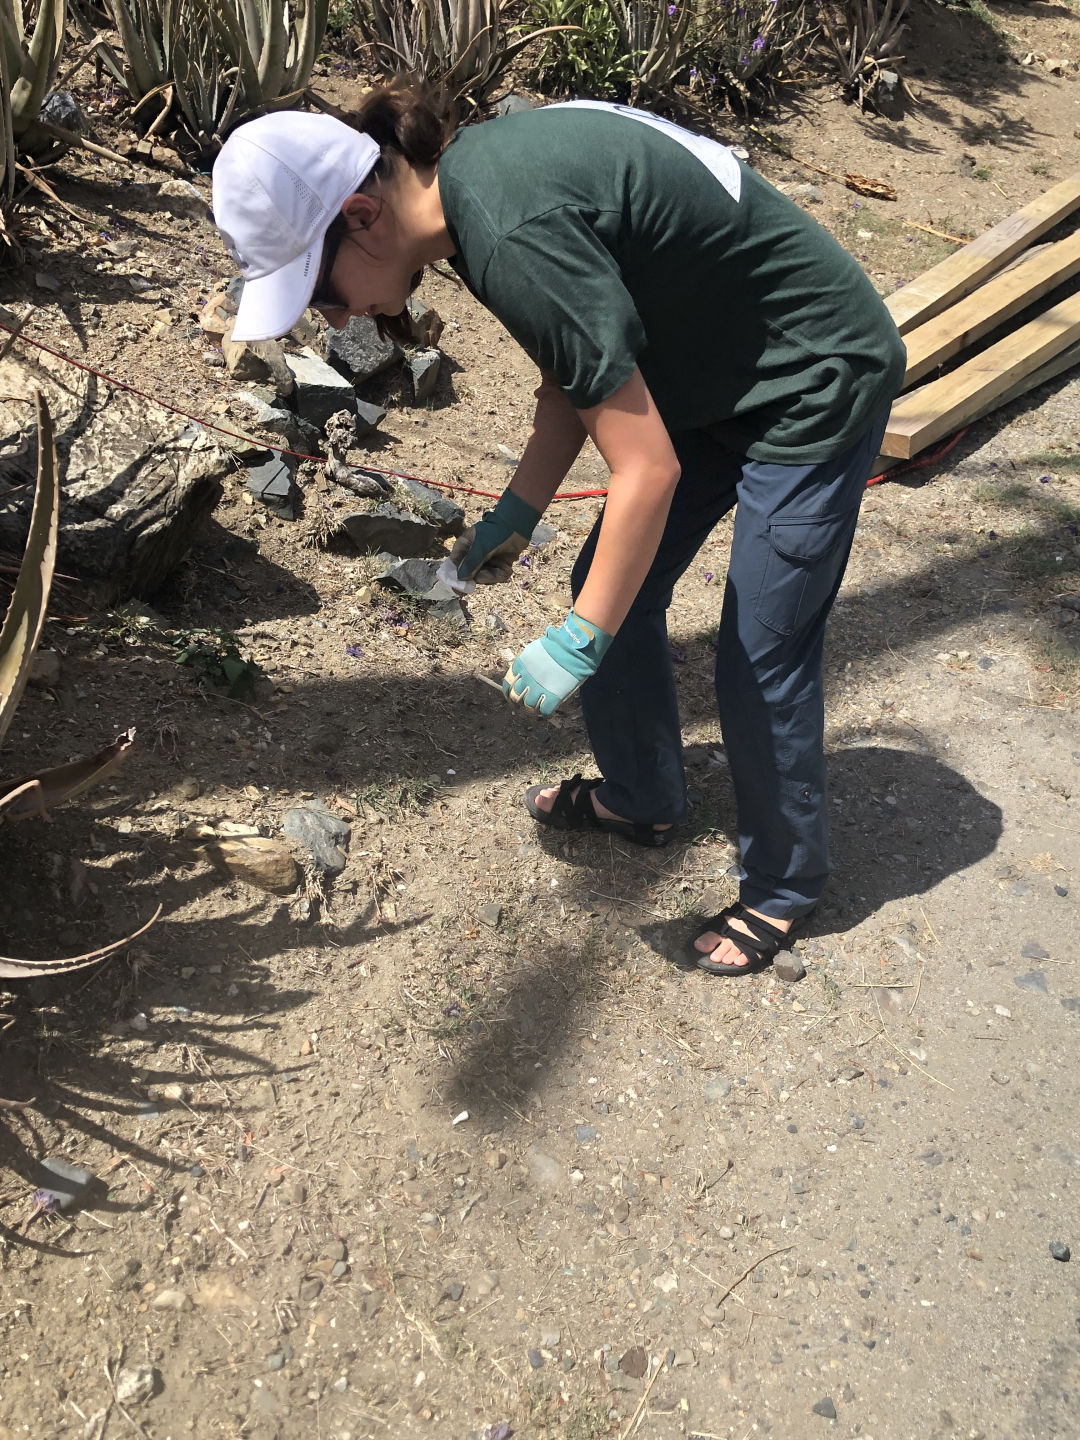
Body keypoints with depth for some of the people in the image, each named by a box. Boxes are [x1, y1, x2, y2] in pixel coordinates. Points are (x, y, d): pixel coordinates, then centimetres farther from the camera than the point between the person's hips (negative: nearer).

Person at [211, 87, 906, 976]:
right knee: (614, 591, 14)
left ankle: (784, 886, 24)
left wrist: (576, 645, -20)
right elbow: (577, 373, 9)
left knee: (762, 660, 0)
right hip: (711, 376, 9)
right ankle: (641, 799, 37)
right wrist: (515, 517, 8)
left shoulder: (515, 237, -32)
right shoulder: (468, 179, -3)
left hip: (812, 386, -9)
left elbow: (648, 471, -29)